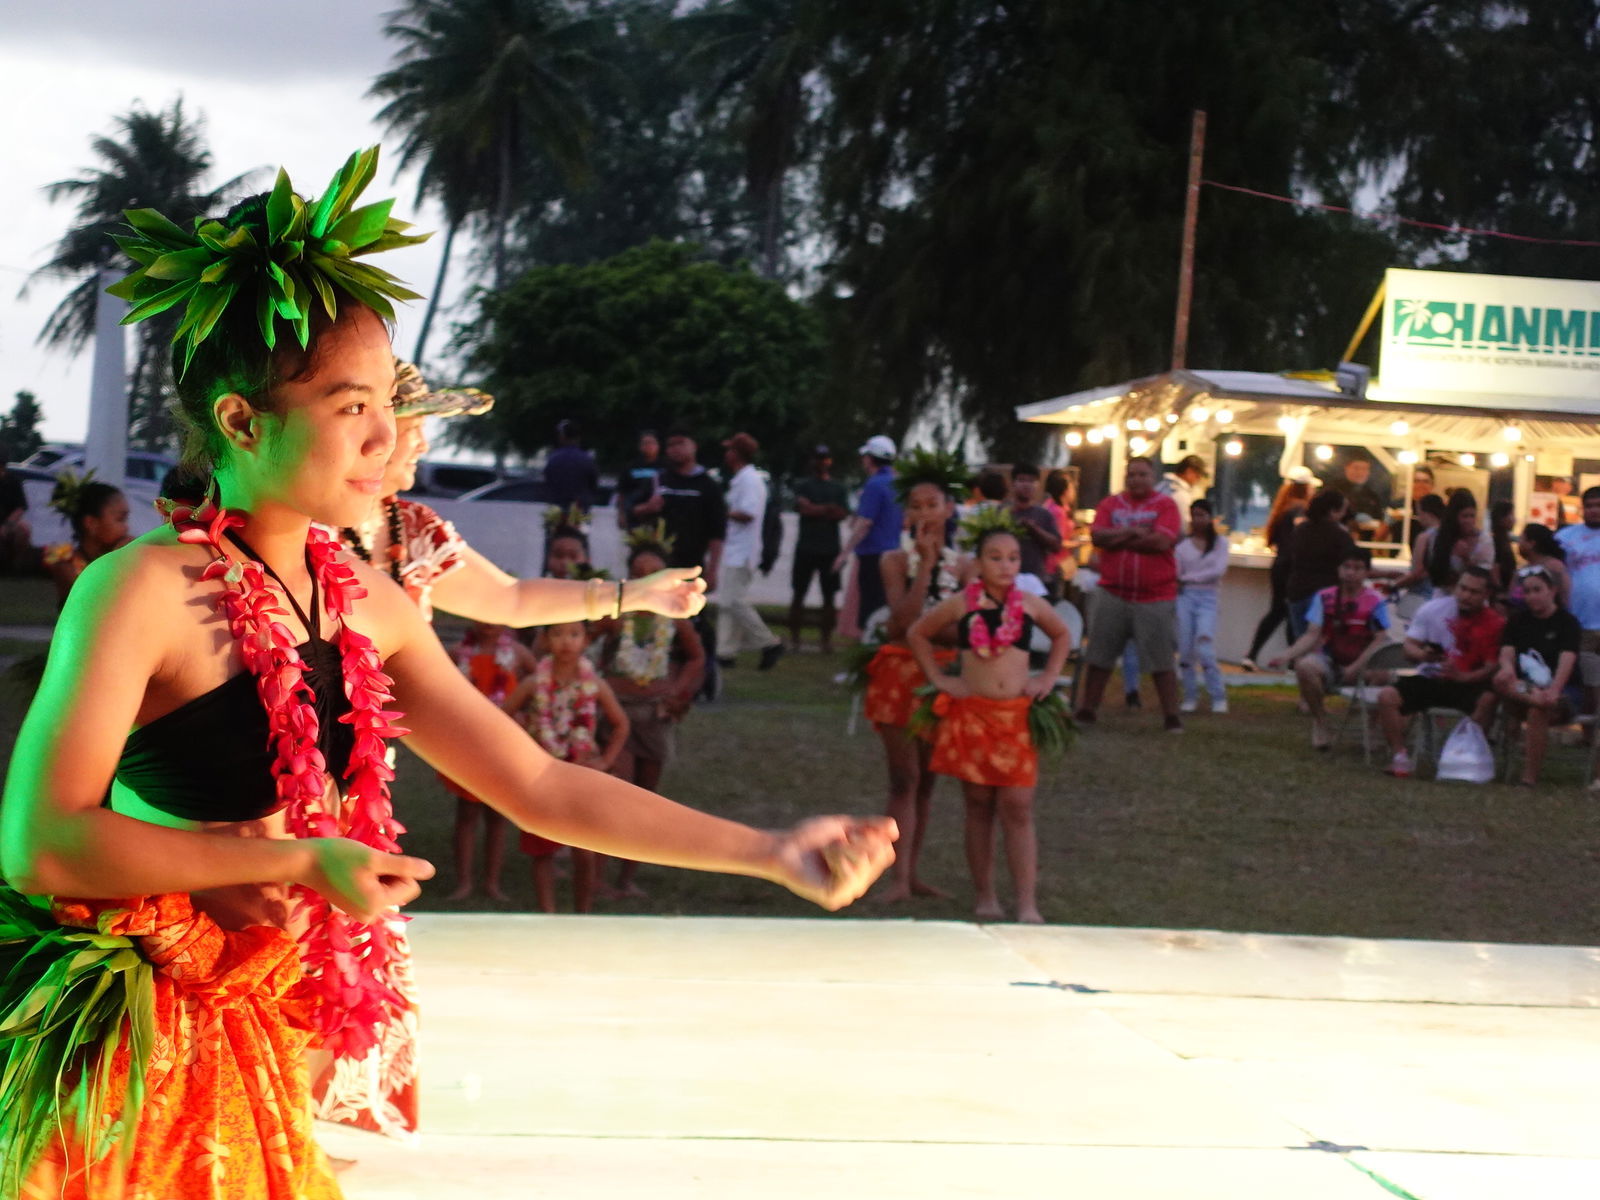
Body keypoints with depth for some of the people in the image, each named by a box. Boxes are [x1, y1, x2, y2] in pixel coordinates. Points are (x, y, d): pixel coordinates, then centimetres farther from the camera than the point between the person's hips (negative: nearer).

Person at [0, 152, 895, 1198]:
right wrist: (304, 861, -19)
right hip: (112, 1038, -6)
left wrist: (774, 853, 1)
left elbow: (539, 786, 6)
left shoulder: (369, 602, 3)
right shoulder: (145, 590, -18)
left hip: (246, 1033, 6)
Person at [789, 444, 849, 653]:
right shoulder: (803, 485, 6)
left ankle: (826, 638, 6)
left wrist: (817, 511, -13)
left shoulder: (838, 487, 12)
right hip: (806, 547, -2)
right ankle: (794, 637, 5)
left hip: (831, 549, 2)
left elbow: (844, 514, -1)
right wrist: (829, 509, -11)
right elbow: (803, 507, -11)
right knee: (798, 594, 0)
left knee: (829, 596, 1)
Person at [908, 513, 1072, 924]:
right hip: (971, 715, 0)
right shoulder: (960, 605, 0)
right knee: (979, 807, 6)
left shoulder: (1031, 605, 4)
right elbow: (917, 634, 13)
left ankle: (1027, 906, -7)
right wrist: (938, 678, 4)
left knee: (1018, 808, -5)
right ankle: (985, 899, 14)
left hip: (1018, 717, 0)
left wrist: (1048, 678, 11)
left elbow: (1062, 636, 23)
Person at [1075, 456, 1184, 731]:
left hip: (1155, 597, -3)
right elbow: (1097, 536, -6)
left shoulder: (1165, 505, -1)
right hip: (1111, 593, 3)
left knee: (1161, 661, 0)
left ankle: (1172, 717, 5)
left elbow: (1162, 541, -15)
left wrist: (1118, 539, -8)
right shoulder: (1110, 504, 8)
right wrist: (1134, 532, -13)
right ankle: (1086, 712, 15)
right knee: (1098, 657, 7)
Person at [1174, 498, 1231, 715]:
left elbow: (1219, 570, -5)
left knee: (1205, 650, -14)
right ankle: (1190, 696, 8)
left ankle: (1218, 697, -5)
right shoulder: (1182, 545, 10)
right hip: (1185, 597, 2)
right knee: (1185, 650, -2)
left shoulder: (1220, 543, 6)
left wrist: (1188, 578, -6)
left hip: (1207, 598, -2)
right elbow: (1174, 574, 5)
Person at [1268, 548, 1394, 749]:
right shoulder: (1325, 598, 2)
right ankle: (1319, 720, -8)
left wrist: (1356, 667, -20)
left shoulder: (1375, 601, -4)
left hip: (1362, 664, -1)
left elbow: (1380, 640, -8)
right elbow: (1312, 635, -3)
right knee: (1305, 666, -34)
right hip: (1330, 661, 1)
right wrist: (1287, 655, -20)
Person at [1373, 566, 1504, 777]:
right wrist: (1423, 655, -24)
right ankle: (1399, 756, -18)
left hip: (1467, 683, -2)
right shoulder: (1433, 609, -1)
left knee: (1488, 699, -34)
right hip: (1428, 679, 2)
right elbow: (1409, 647, 1)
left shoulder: (1495, 623, -6)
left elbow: (1492, 667, -10)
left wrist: (1462, 677, -29)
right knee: (1387, 697, -23)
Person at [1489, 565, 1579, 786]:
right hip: (1522, 687, 3)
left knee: (1538, 711, -36)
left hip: (1562, 694, -3)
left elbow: (1567, 660, -15)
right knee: (1500, 682, -30)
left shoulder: (1567, 622, 1)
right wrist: (1507, 669, -26)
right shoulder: (1518, 620, 15)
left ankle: (1529, 780, -33)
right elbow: (1507, 653, 0)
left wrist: (1554, 690, -34)